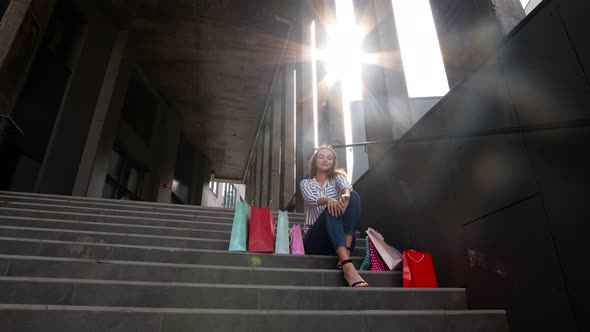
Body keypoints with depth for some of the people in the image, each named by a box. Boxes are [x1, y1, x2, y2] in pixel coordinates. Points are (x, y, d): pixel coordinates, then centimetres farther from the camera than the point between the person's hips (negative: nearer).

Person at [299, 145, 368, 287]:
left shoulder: (337, 177, 16)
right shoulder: (305, 183, 13)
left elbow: (347, 186, -11)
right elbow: (310, 199, -11)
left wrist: (346, 195, -38)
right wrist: (327, 200, -36)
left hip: (340, 237, 2)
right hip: (316, 238, -1)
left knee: (353, 197, -21)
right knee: (332, 209, -32)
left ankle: (345, 255, -33)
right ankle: (348, 267, -53)